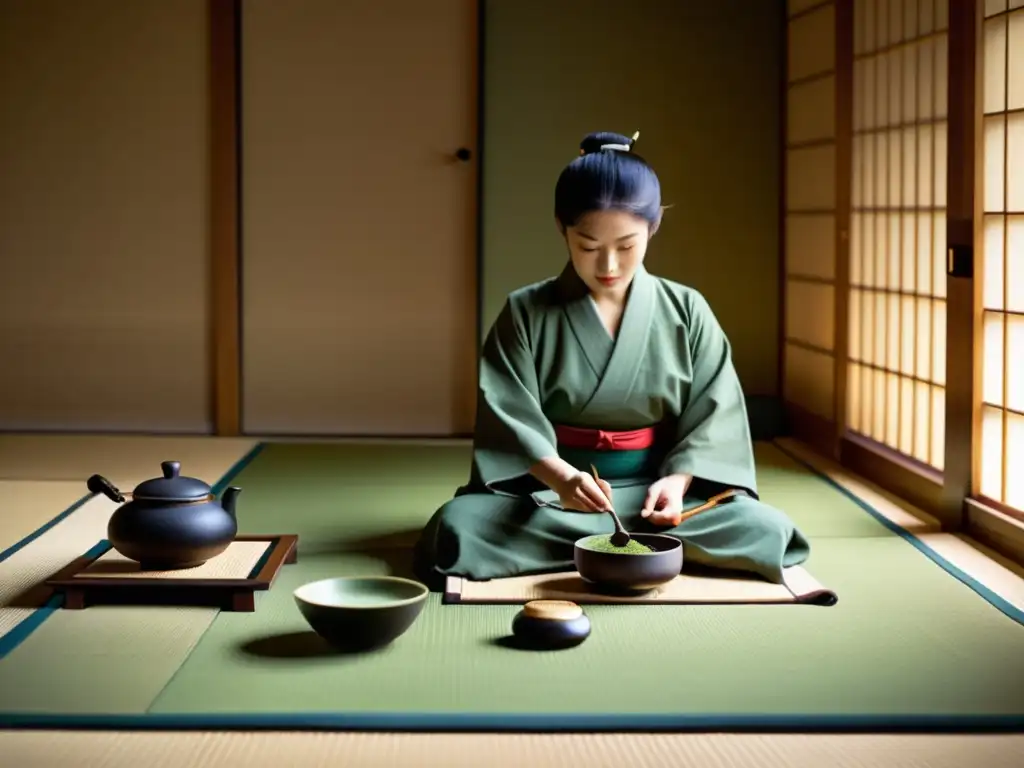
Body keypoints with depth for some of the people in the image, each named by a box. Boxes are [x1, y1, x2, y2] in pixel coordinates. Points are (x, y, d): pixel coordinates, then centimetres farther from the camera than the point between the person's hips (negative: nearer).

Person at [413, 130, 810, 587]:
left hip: (654, 486, 1)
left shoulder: (686, 313, 2)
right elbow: (512, 418, -11)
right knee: (457, 528, -31)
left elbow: (712, 416, -1)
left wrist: (678, 480, -21)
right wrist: (560, 477, -31)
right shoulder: (525, 313, -2)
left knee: (765, 532, -25)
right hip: (546, 489, -1)